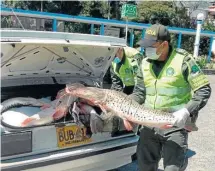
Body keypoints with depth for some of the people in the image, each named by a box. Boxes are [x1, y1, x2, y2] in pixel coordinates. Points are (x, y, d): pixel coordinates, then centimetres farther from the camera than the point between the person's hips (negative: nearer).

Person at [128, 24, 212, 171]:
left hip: (176, 124, -5)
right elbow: (139, 93, 8)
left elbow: (204, 90, -10)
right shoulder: (145, 63, 4)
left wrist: (186, 111, -22)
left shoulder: (183, 60, -11)